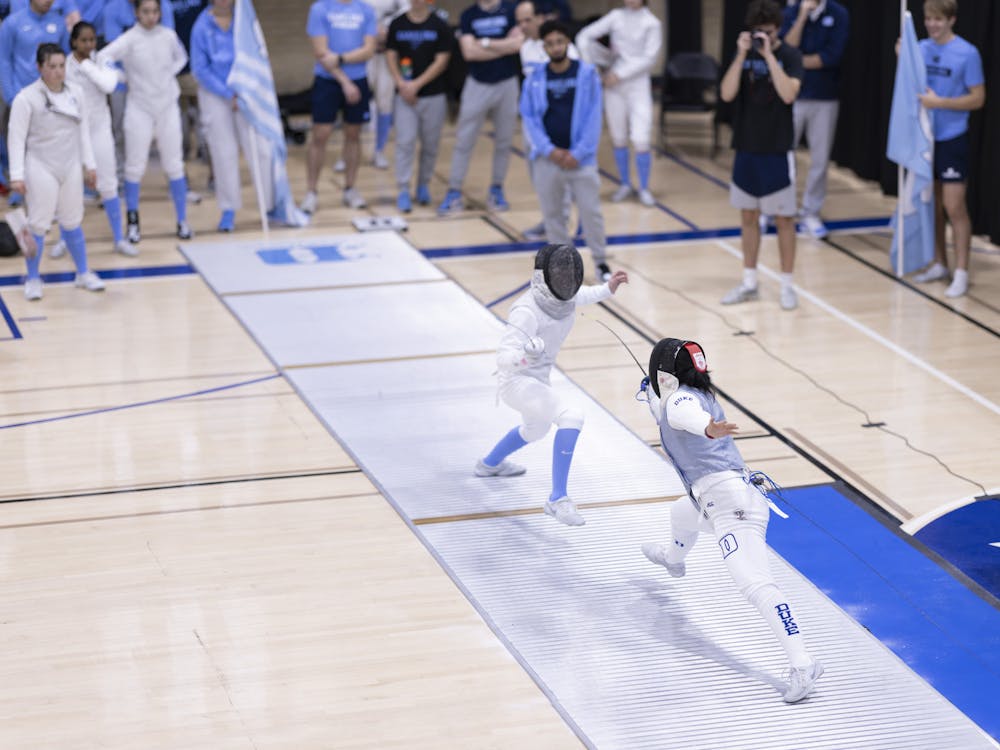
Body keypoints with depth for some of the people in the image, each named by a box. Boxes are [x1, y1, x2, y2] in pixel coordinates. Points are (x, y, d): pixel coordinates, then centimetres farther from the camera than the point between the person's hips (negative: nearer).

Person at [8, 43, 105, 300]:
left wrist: (89, 164, 10)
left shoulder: (76, 94, 3)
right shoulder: (26, 98, -12)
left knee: (72, 222, 14)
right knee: (38, 225, 0)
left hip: (70, 167, 4)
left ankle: (83, 274, 26)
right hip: (40, 169, -4)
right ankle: (33, 279, 13)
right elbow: (17, 138, -11)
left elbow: (83, 131, 11)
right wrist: (17, 175, -16)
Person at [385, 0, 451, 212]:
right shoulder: (397, 25, 4)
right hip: (405, 96, 0)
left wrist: (417, 84, -13)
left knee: (430, 143, 7)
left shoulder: (439, 26, -2)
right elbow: (391, 56, 5)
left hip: (433, 95, 0)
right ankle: (403, 191, -2)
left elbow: (442, 61, -6)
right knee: (405, 141, -7)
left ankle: (424, 185, 23)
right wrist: (401, 83, -11)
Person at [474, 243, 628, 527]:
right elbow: (503, 358, -38)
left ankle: (490, 463, 61)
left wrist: (608, 288, 11)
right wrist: (526, 356, -56)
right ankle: (558, 499, -24)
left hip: (537, 377, 9)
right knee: (571, 417, -29)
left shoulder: (563, 296, -9)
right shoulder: (527, 311, -32)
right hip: (517, 380, -9)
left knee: (536, 430, 35)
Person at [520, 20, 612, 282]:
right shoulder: (536, 78, 2)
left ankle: (600, 261, 12)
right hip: (547, 159, 2)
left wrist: (578, 153, -12)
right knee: (552, 213, 8)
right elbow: (529, 118, 1)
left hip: (580, 158, -2)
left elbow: (594, 116, -5)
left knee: (590, 211, -1)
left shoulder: (587, 74, -3)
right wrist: (550, 150, -11)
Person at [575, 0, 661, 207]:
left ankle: (644, 188, 5)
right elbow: (585, 36, 3)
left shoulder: (652, 23, -4)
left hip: (638, 84, -2)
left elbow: (649, 58, -10)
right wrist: (588, 65, -8)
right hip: (613, 84, 3)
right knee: (618, 138, 8)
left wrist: (620, 74, -13)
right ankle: (625, 184, 24)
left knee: (641, 141, -10)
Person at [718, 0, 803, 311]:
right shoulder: (744, 54, 3)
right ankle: (749, 282, 21)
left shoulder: (789, 56, -7)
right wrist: (742, 55, -17)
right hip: (746, 148, 4)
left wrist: (769, 55, -23)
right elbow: (727, 94, -9)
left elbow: (788, 94, -23)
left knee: (783, 218, 2)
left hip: (777, 150, -4)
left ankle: (787, 285, 10)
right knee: (748, 216, 11)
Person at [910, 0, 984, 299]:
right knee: (931, 204, 13)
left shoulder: (967, 54, -10)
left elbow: (978, 99, -9)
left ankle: (961, 273, 2)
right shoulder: (922, 48, 4)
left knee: (954, 207, -5)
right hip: (924, 136, 5)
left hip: (952, 139, -5)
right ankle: (939, 264, 25)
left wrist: (940, 102, -19)